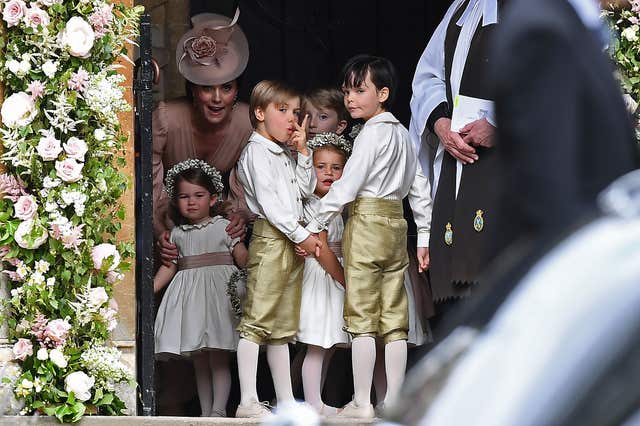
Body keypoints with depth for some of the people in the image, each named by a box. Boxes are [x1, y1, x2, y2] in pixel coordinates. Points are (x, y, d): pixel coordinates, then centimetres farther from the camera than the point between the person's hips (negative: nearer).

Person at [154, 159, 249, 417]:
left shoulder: (223, 227, 1)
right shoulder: (177, 234, 12)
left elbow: (243, 258, -2)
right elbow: (170, 266, 14)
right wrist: (149, 289, 6)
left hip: (218, 293, -4)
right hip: (190, 296, 4)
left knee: (218, 357, -9)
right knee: (199, 360, 6)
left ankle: (219, 410, -10)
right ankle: (205, 412, 10)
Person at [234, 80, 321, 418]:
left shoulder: (285, 155, 22)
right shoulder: (256, 152, -6)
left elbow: (306, 190, 17)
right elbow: (269, 202, -13)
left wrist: (303, 152, 8)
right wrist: (301, 235, -15)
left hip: (292, 242, 9)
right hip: (270, 237, -9)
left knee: (283, 326, 11)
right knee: (257, 320, -11)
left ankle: (286, 400, 14)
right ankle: (248, 401, -15)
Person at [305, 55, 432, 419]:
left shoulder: (372, 133, -10)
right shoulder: (403, 134, 15)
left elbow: (347, 185, -14)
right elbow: (421, 188, 16)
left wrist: (315, 225, -9)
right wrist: (424, 237, 20)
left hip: (366, 224, -8)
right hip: (396, 225, 8)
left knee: (362, 317, -5)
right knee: (394, 319, 6)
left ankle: (362, 403, -5)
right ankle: (393, 403, 6)